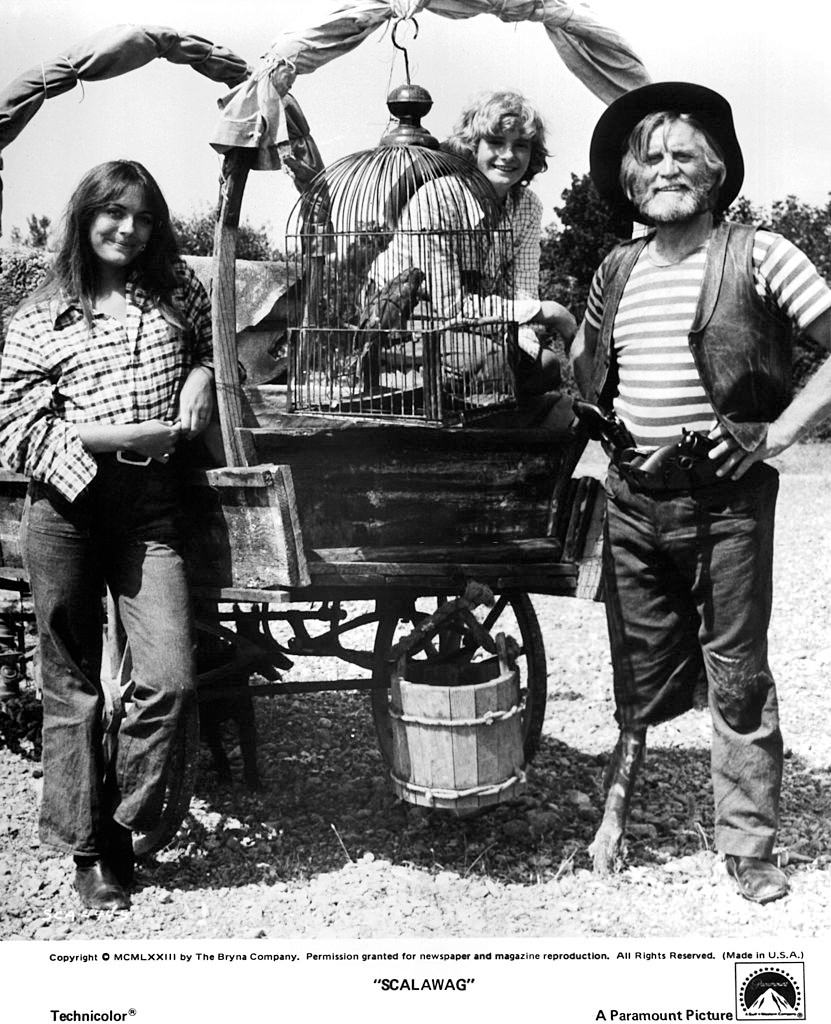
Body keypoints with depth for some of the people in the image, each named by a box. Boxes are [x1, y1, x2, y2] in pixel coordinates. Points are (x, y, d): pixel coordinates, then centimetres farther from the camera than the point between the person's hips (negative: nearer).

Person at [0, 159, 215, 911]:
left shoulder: (179, 291, 12)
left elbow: (217, 345, 28)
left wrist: (202, 375, 4)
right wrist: (118, 436, -13)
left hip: (149, 508, 2)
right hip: (65, 506, -1)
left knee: (170, 680, -11)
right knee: (72, 686, 7)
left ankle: (121, 827, 14)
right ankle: (86, 847, 24)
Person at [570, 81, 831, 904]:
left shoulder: (757, 256, -5)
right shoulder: (617, 270, 10)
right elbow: (585, 370, 24)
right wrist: (604, 426, 9)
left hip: (725, 501, -3)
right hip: (633, 500, 4)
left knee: (737, 679, 5)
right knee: (641, 675, 14)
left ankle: (748, 849, 19)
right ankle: (618, 804, 33)